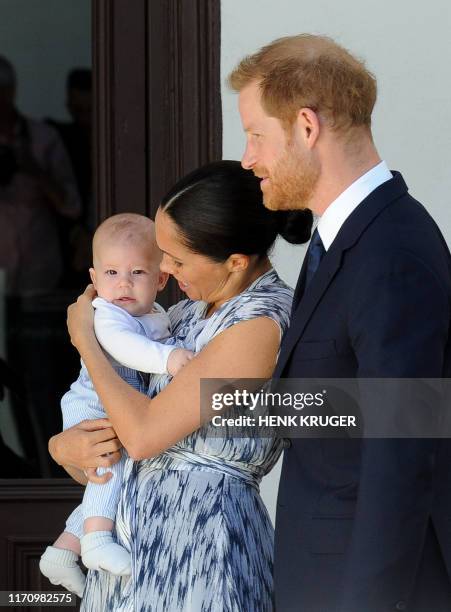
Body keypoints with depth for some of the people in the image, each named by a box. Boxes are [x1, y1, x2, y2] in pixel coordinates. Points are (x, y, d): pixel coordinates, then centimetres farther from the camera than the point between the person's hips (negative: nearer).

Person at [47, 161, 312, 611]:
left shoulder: (263, 327, -17)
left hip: (199, 543, -8)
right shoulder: (190, 312, 8)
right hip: (136, 541, 8)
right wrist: (64, 446, -6)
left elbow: (143, 434, -18)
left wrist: (83, 337, -5)